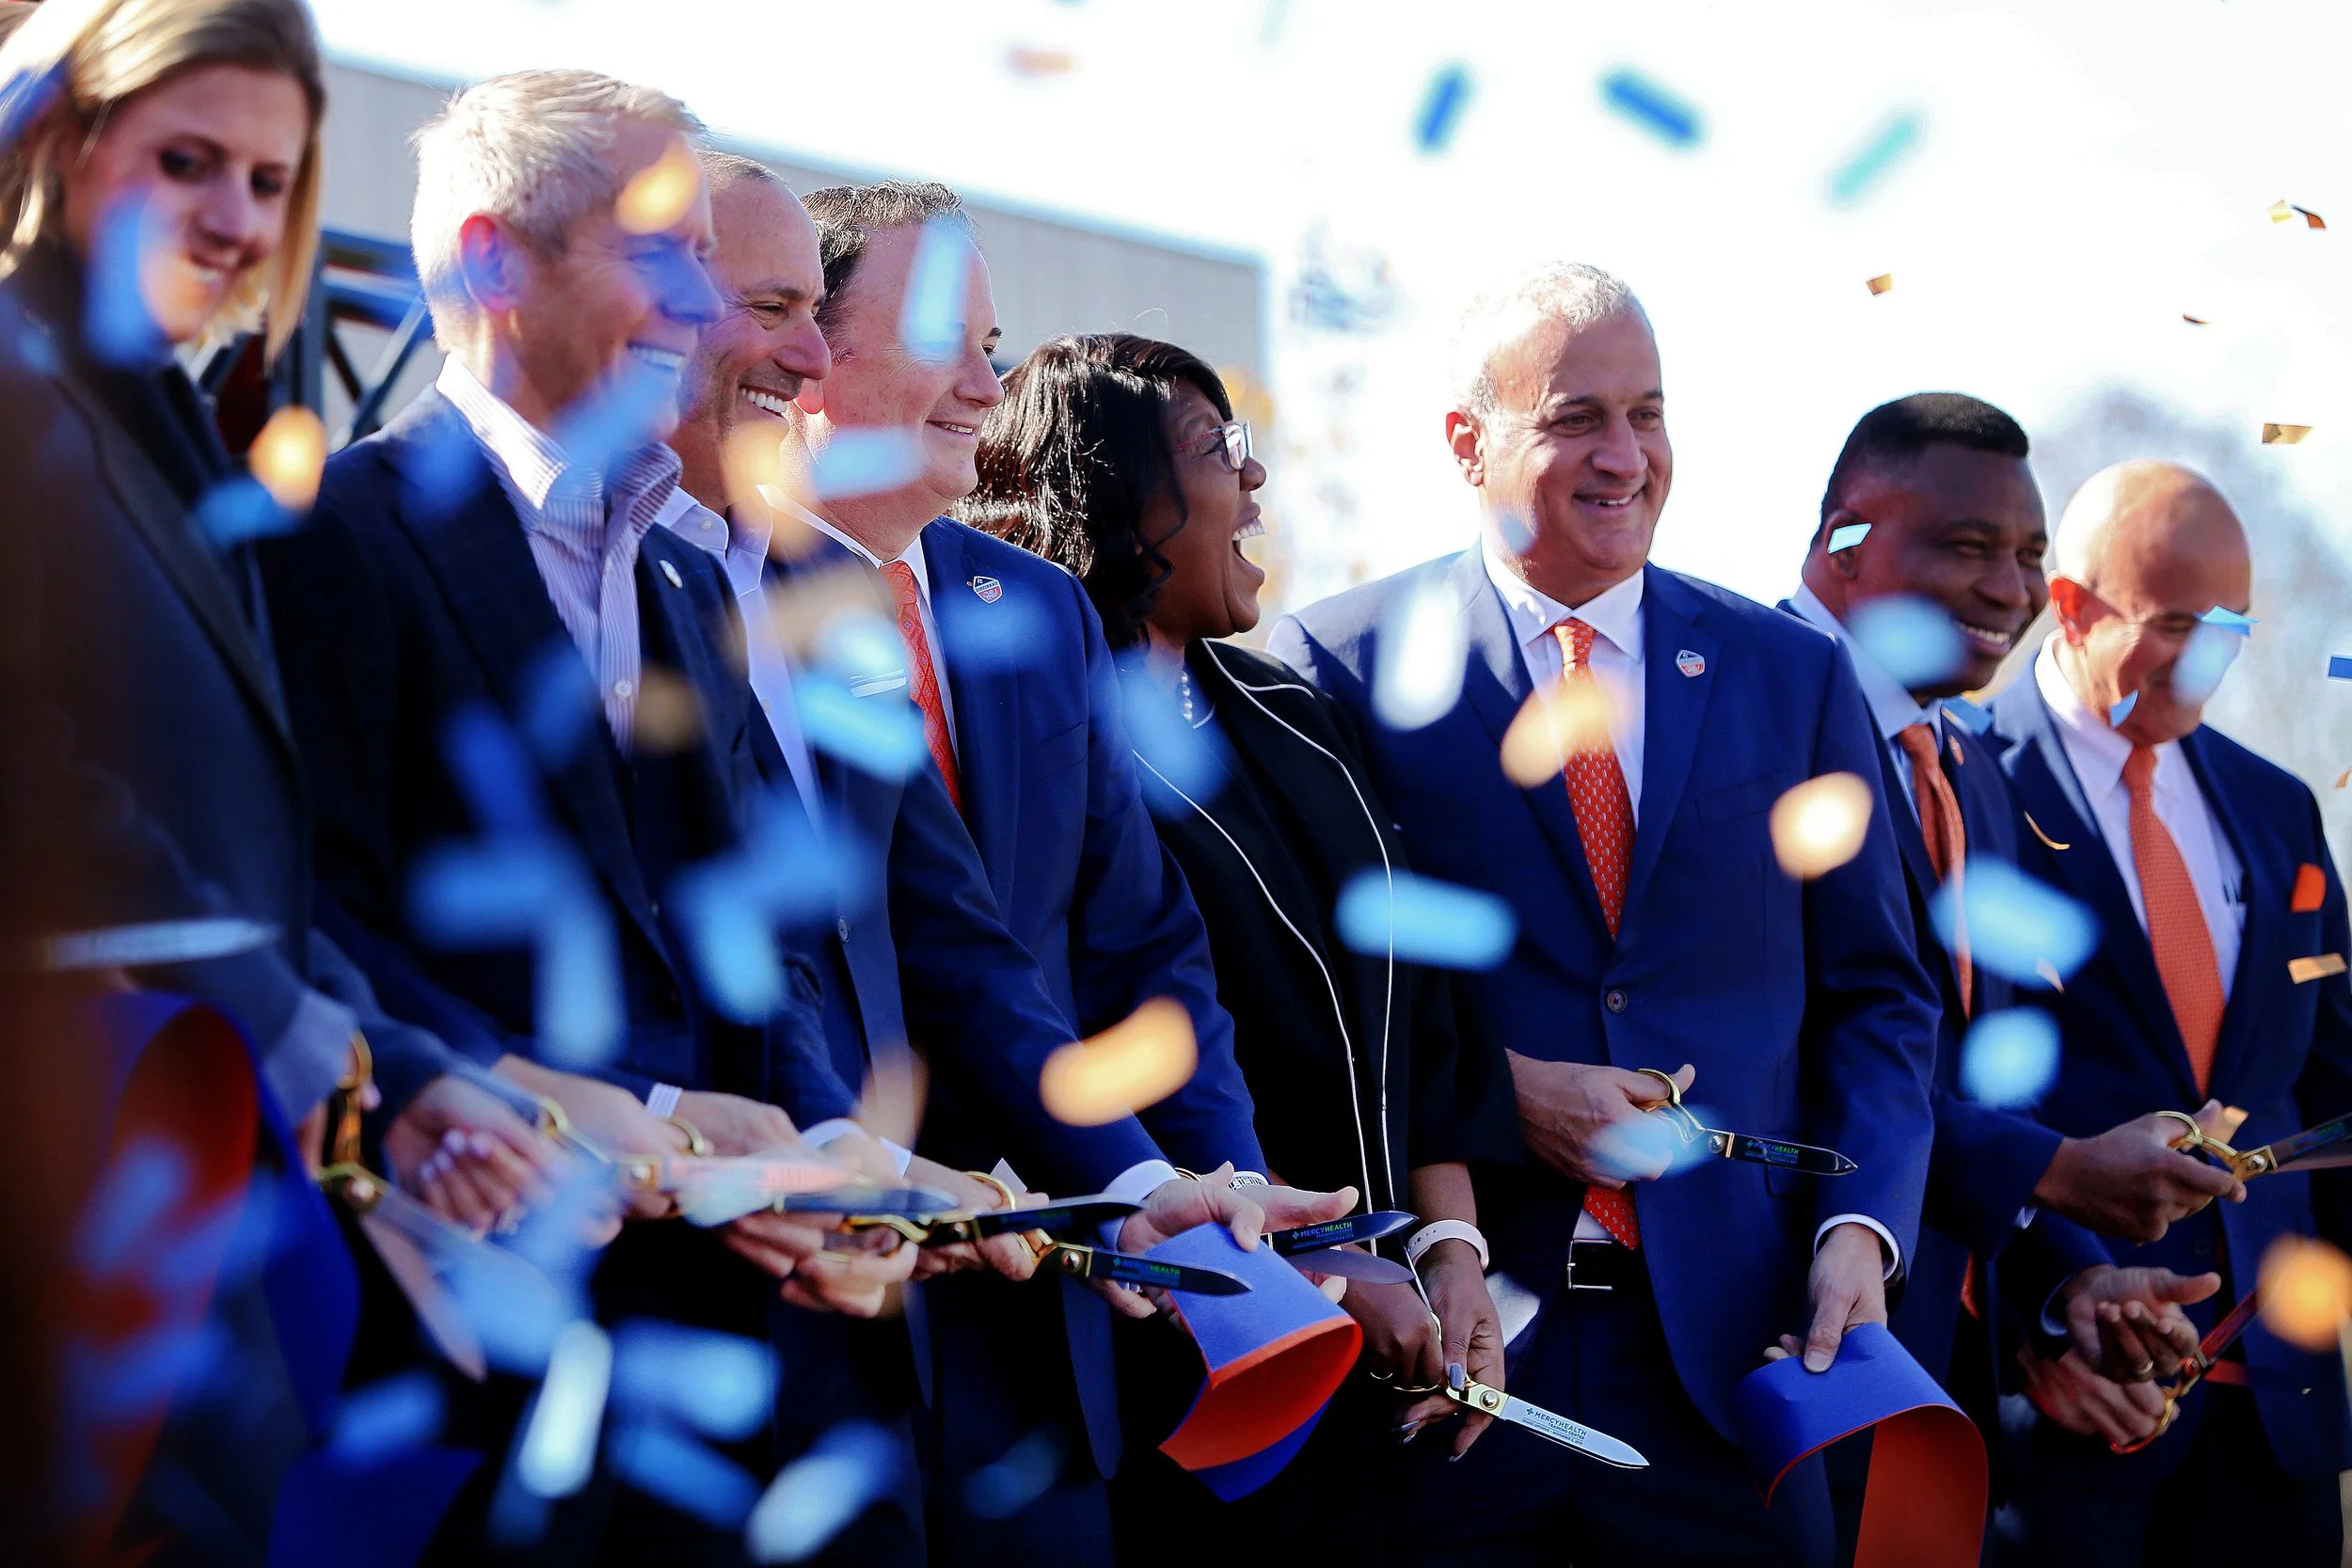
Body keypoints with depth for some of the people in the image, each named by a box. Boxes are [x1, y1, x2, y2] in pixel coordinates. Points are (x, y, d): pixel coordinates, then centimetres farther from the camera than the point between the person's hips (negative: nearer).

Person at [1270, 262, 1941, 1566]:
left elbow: (1876, 1000, 10)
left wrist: (1862, 1231, -4)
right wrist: (1493, 1093, -13)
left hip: (1723, 1349, 3)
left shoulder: (1796, 676, 11)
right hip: (1441, 1347, -2)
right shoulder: (1336, 665, 0)